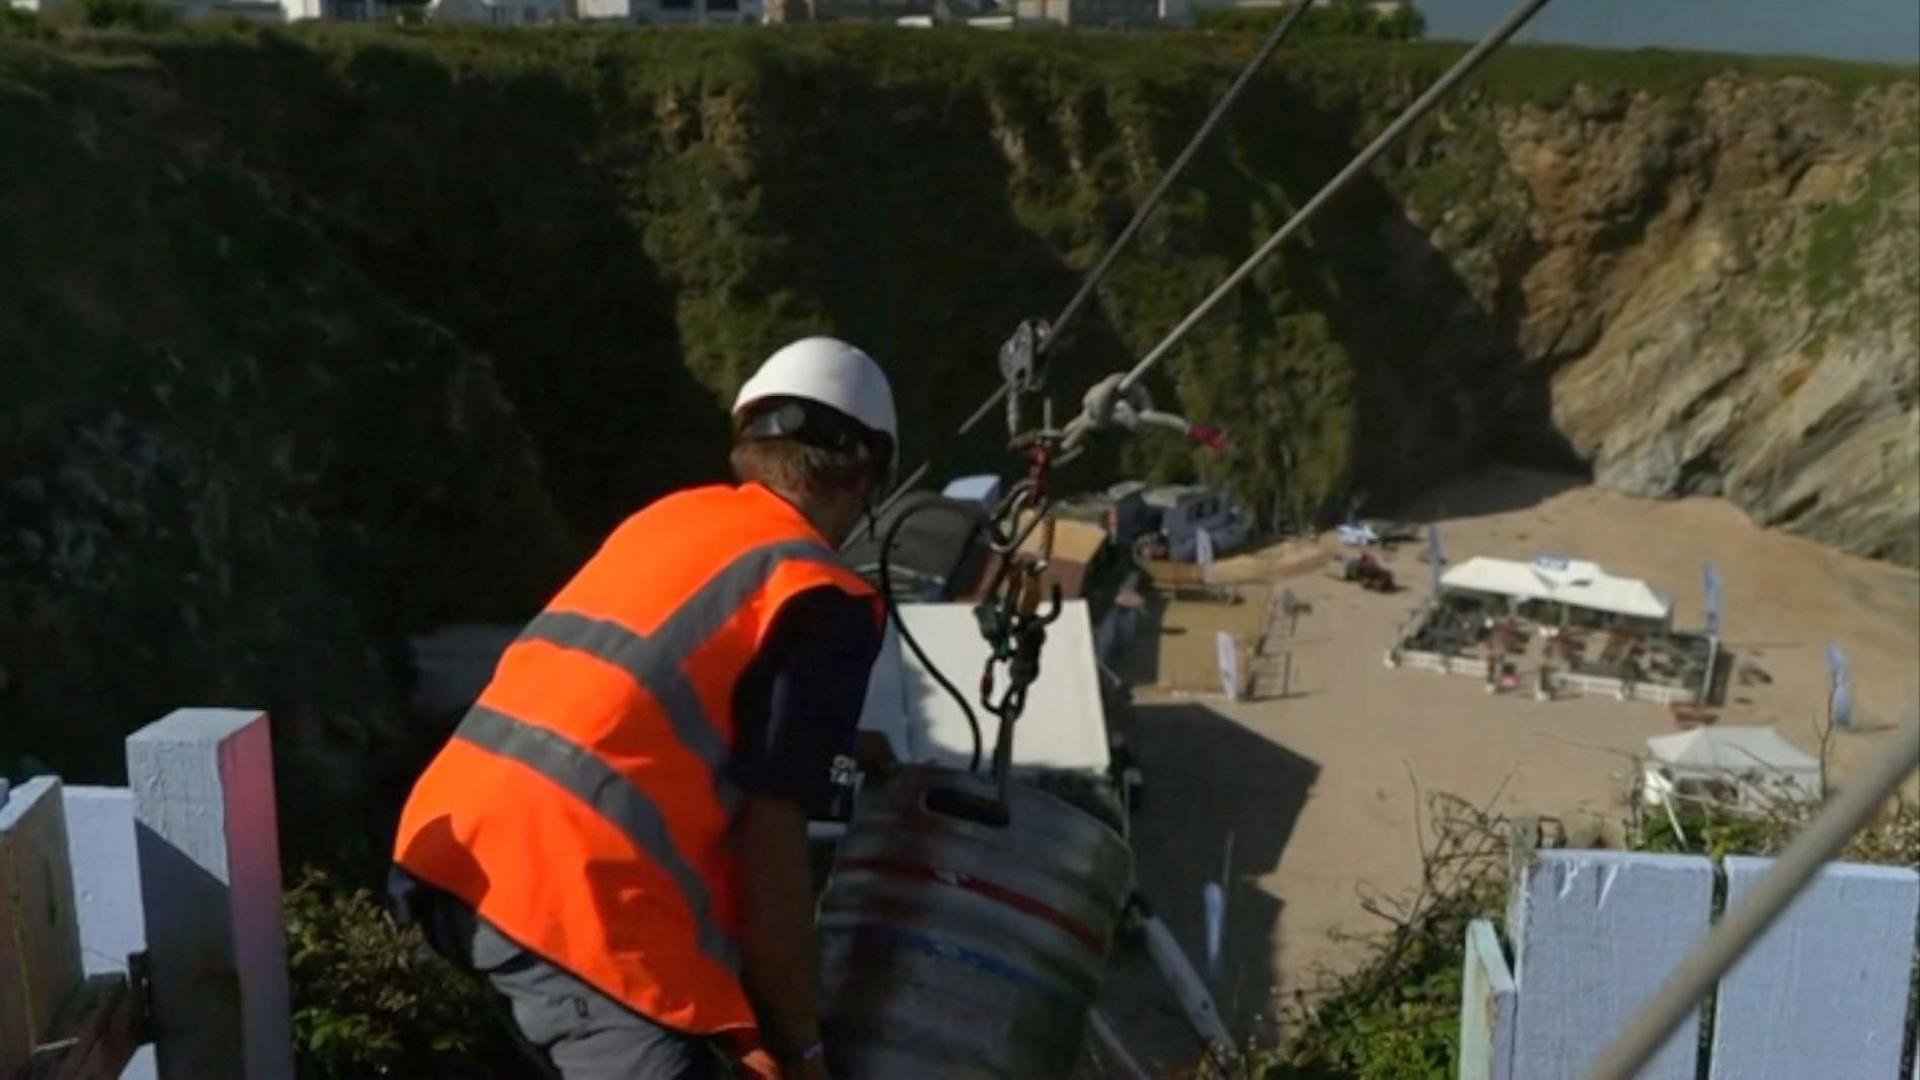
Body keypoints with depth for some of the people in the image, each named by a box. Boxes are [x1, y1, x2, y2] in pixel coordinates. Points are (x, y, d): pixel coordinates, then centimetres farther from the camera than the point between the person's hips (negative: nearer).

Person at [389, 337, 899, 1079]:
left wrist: (828, 743, 56)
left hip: (453, 846, 9)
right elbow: (769, 834, -7)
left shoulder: (675, 515, 22)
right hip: (578, 889, -9)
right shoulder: (825, 598, -2)